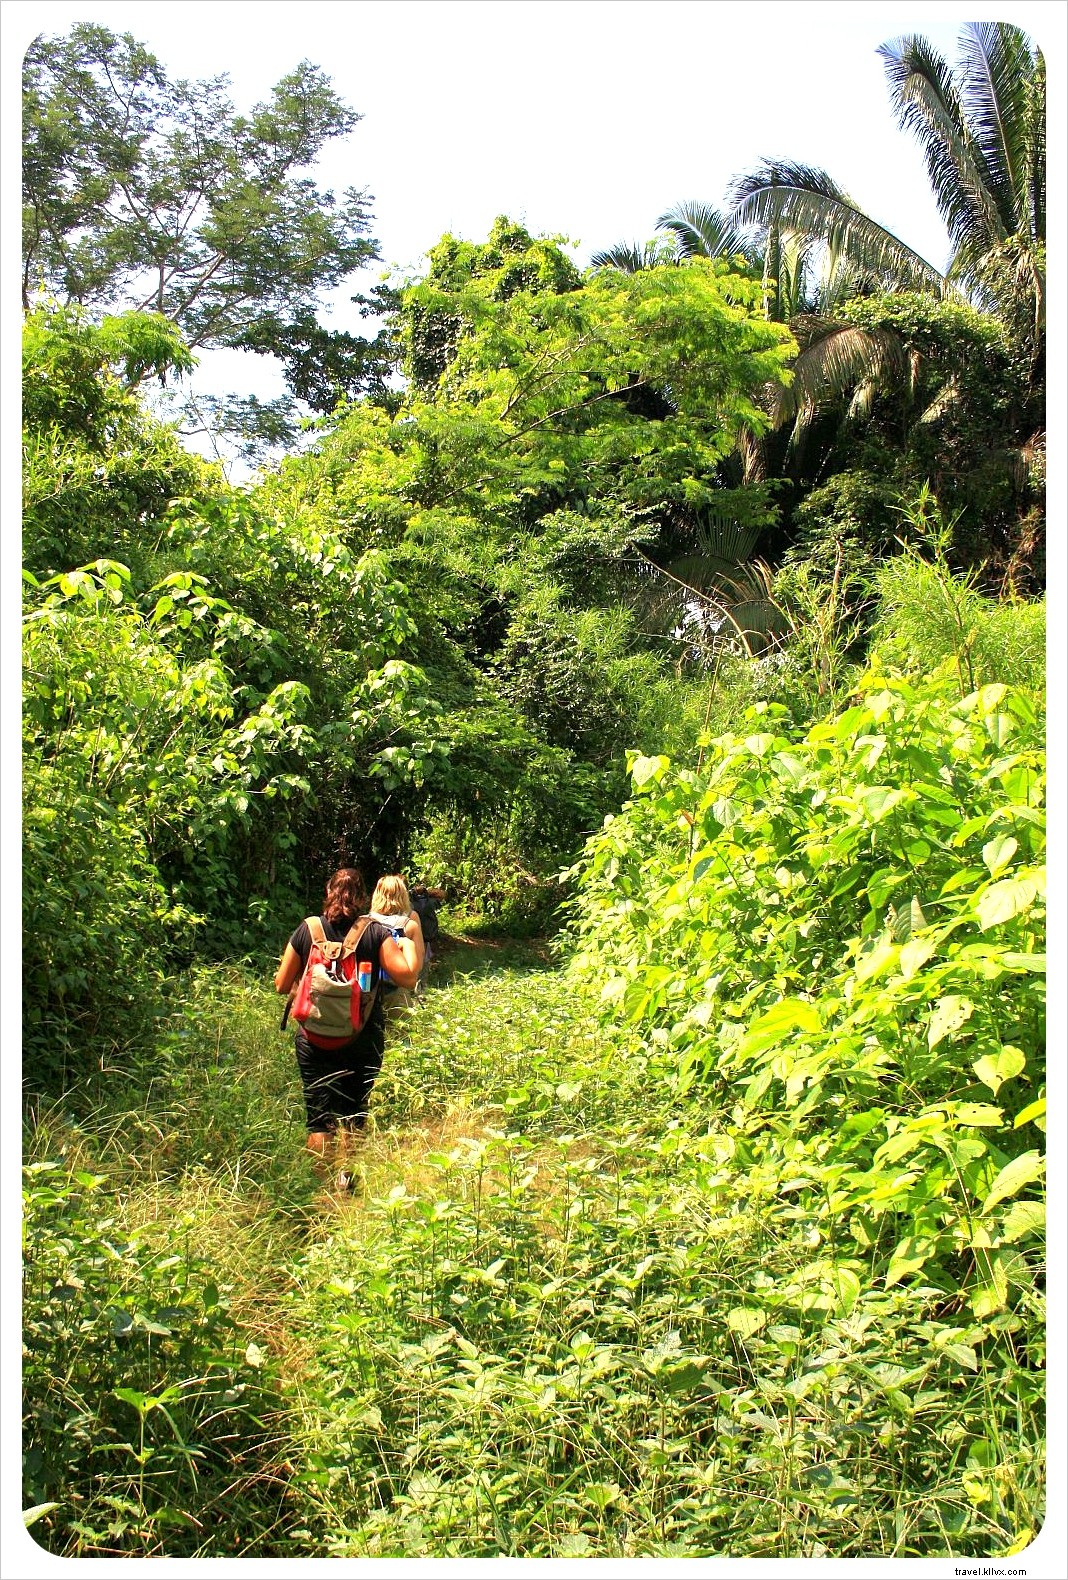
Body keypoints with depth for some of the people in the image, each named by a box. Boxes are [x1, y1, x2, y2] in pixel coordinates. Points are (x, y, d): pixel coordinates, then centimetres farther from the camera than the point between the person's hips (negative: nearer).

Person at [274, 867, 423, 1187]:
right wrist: (412, 943, 4)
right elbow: (408, 977, -12)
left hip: (314, 1038, 0)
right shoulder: (375, 933, -8)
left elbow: (282, 985, 2)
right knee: (354, 1112, 17)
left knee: (319, 1116, 7)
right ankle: (347, 1176, 20)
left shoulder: (306, 930, -3)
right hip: (364, 1038, 0)